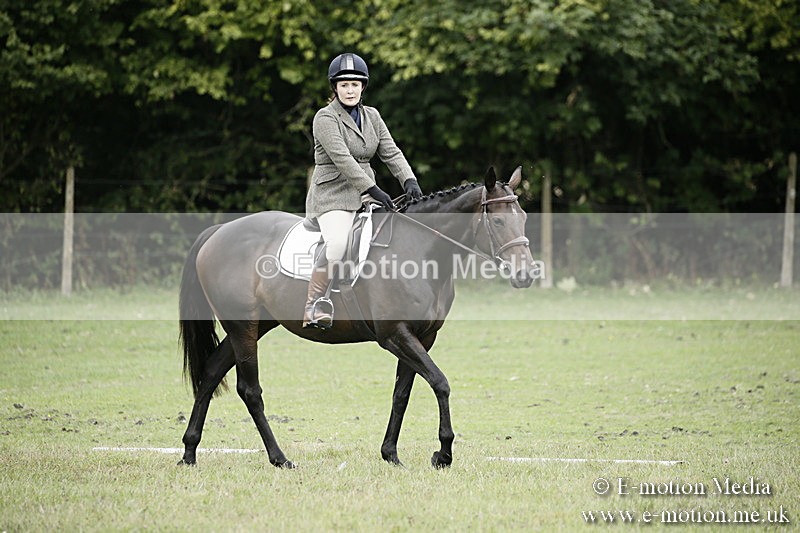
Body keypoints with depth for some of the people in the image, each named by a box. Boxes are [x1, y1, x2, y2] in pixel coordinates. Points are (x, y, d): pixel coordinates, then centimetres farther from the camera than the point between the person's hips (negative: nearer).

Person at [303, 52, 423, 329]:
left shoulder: (372, 116, 13)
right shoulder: (325, 118, -8)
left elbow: (391, 152, 7)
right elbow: (341, 158, -19)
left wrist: (409, 181, -12)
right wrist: (374, 190, -26)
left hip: (364, 194, 7)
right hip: (332, 195, -7)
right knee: (337, 242, -32)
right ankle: (313, 308, -26)